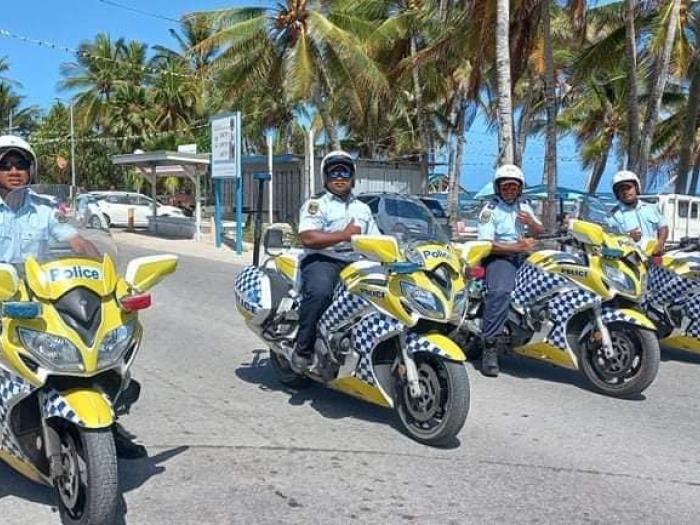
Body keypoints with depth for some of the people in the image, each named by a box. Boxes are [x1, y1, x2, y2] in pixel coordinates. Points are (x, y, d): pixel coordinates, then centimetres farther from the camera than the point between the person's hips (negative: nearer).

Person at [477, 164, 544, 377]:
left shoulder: (523, 206, 17)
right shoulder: (490, 210, -3)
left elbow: (540, 232, 22)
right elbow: (486, 244, -13)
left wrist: (530, 222, -2)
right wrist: (516, 247, -22)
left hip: (522, 254, 7)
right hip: (498, 256, -7)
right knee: (500, 292, -33)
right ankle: (490, 348, -37)